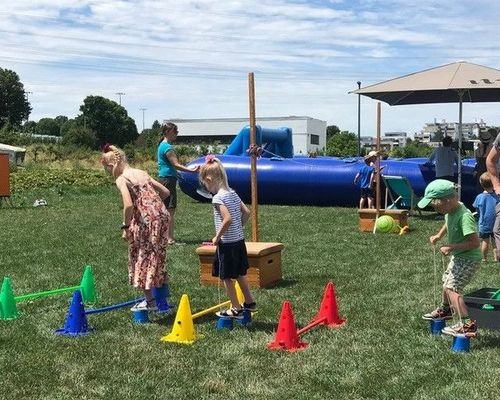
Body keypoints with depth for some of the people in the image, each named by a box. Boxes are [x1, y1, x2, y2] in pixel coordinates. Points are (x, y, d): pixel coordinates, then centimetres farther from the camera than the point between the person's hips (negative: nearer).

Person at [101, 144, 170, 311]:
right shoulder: (142, 173, 15)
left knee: (143, 258, 7)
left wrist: (125, 226, -8)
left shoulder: (121, 179, -6)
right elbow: (165, 192, 17)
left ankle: (150, 301, 13)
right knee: (155, 256, 20)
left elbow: (128, 205, -19)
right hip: (161, 215, 7)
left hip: (146, 220, -7)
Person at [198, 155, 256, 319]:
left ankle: (236, 309, 12)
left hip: (227, 244, -8)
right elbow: (246, 212, 9)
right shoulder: (233, 193, 6)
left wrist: (217, 237, -18)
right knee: (240, 274, 22)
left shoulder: (218, 197, -19)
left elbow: (228, 219, -28)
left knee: (227, 277, 5)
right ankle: (249, 302, 32)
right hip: (239, 241, 8)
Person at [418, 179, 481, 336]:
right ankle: (445, 310, 51)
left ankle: (466, 324, -22)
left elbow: (475, 242, -32)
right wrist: (439, 235, 7)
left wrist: (452, 247, -29)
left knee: (452, 288, -18)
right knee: (447, 281, 26)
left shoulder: (464, 216, -30)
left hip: (469, 258, -10)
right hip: (458, 256, 10)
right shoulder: (450, 211, -3)